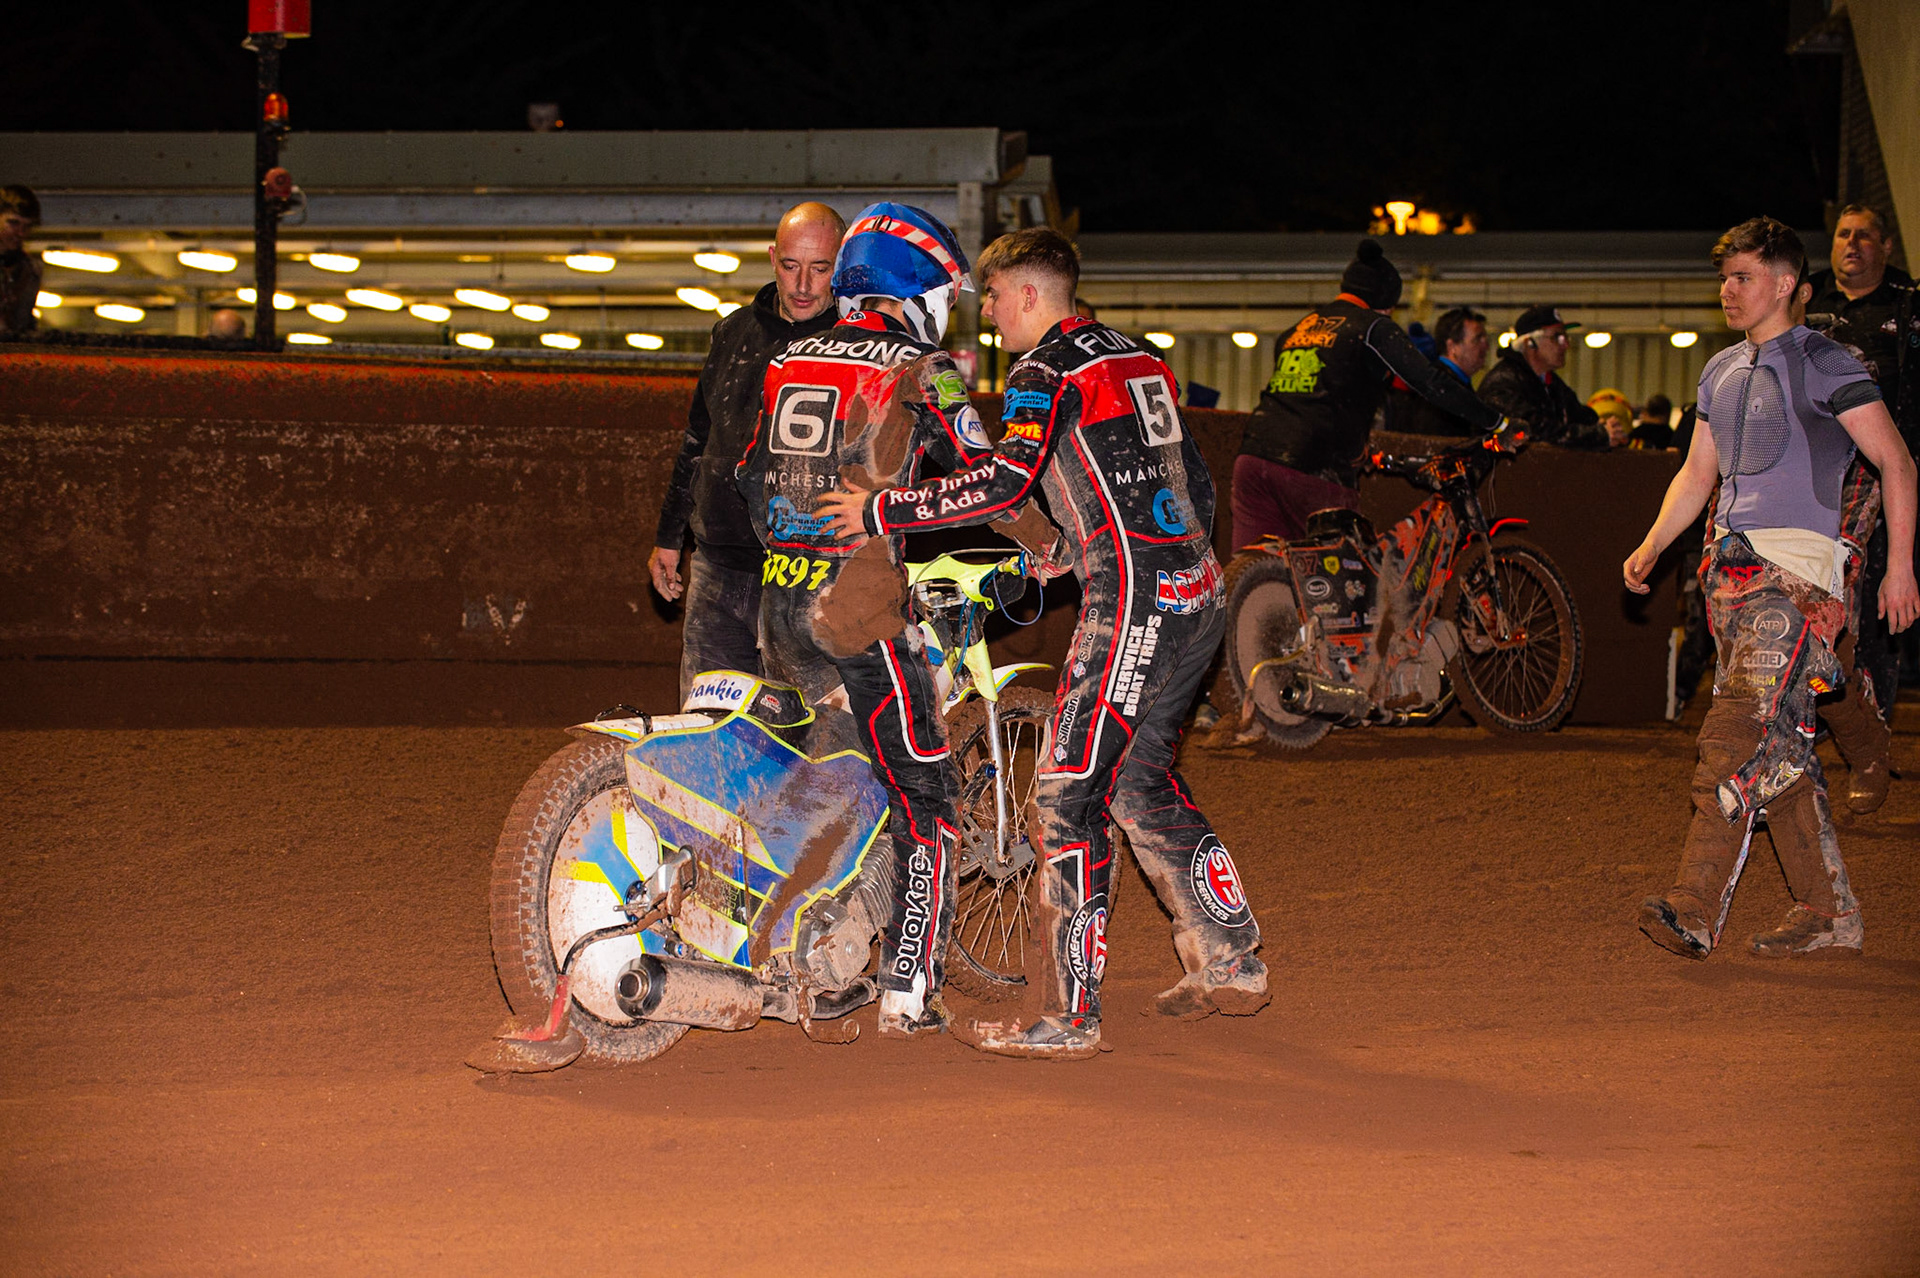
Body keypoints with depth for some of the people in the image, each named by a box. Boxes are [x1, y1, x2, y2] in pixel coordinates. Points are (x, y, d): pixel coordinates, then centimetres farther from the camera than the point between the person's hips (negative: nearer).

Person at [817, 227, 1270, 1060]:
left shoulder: (1046, 371, -7)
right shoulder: (1136, 359, 19)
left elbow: (1005, 482, -21)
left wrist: (882, 511, -15)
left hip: (1130, 601, -9)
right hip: (1196, 591, 9)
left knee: (1069, 797, -7)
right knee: (1141, 781, 21)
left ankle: (1068, 1017, -7)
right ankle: (1230, 967, 26)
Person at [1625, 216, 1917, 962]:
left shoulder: (1823, 365, -3)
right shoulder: (1722, 372, 19)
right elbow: (1697, 473, 26)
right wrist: (1650, 548, 13)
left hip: (1795, 567, -8)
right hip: (1734, 567, 8)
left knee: (1739, 737, -18)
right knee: (1780, 747, 8)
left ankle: (1696, 912, -24)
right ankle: (1829, 914, 14)